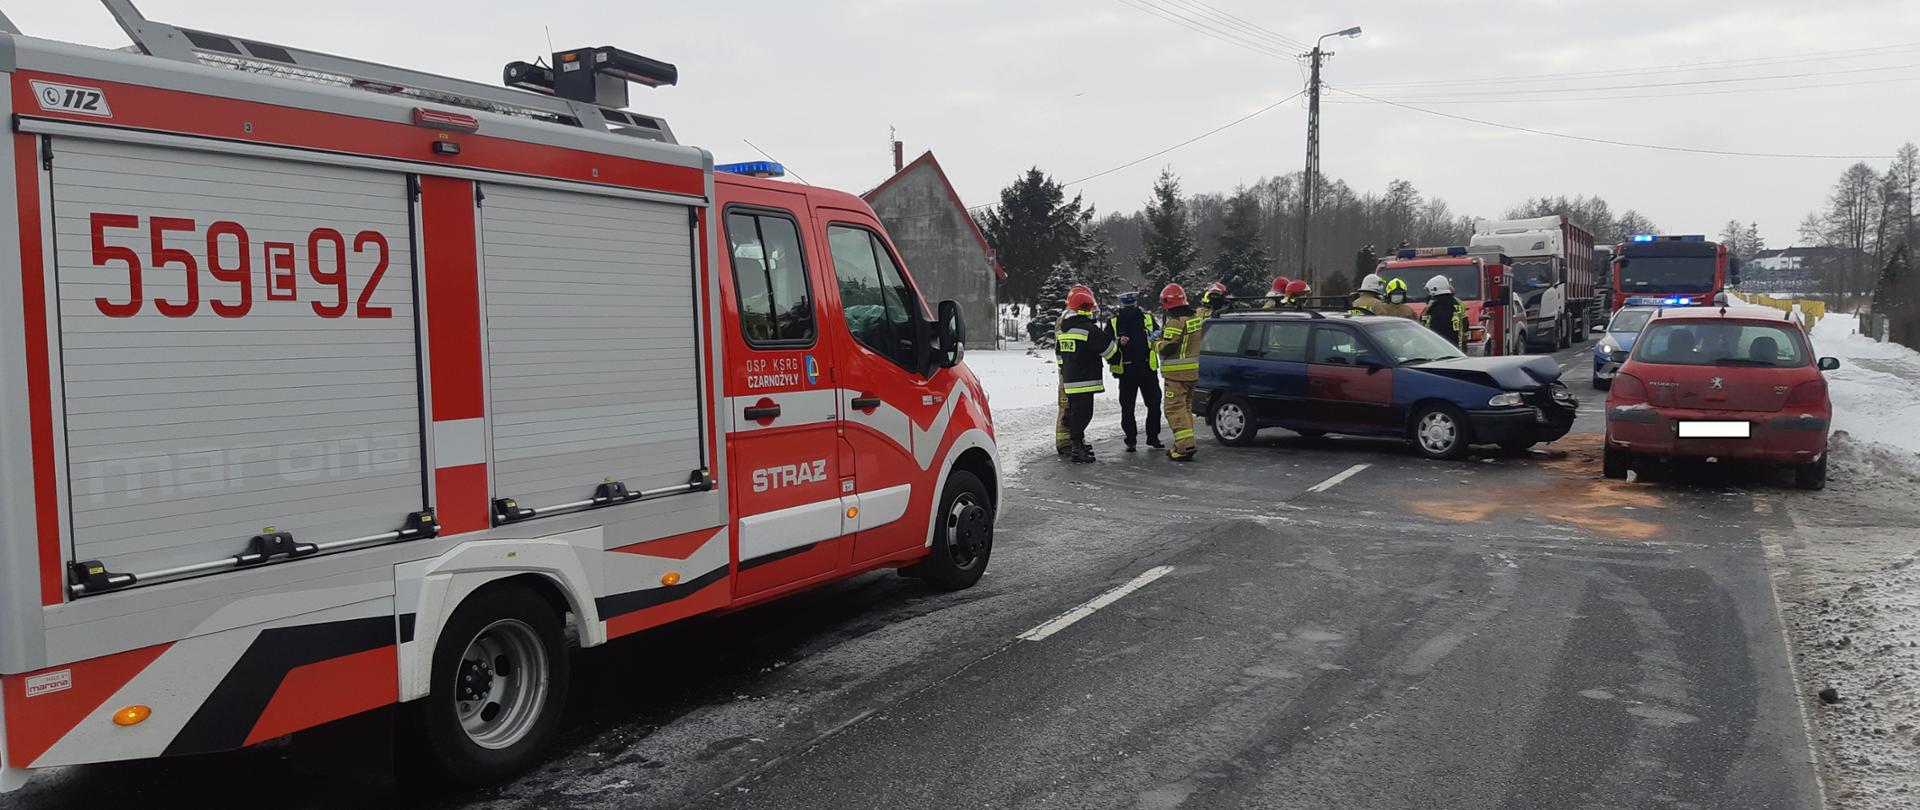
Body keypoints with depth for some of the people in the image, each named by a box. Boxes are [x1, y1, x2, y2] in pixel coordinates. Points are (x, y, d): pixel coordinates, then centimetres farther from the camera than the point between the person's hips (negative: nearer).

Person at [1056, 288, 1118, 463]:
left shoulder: (1062, 329, 12)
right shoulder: (1089, 329, -15)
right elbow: (1108, 348, -7)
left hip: (1069, 381, 9)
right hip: (1084, 381, -9)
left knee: (1074, 412, 17)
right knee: (1082, 414, -7)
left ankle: (1078, 443, 28)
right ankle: (1078, 451, -8)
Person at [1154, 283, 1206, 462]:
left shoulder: (1175, 322, -18)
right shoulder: (1197, 316, 6)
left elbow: (1166, 348, -20)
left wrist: (1155, 342, -2)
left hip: (1176, 373, -8)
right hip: (1194, 372, 9)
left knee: (1175, 408, -8)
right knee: (1186, 407, 18)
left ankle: (1186, 445, -17)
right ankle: (1183, 444, 22)